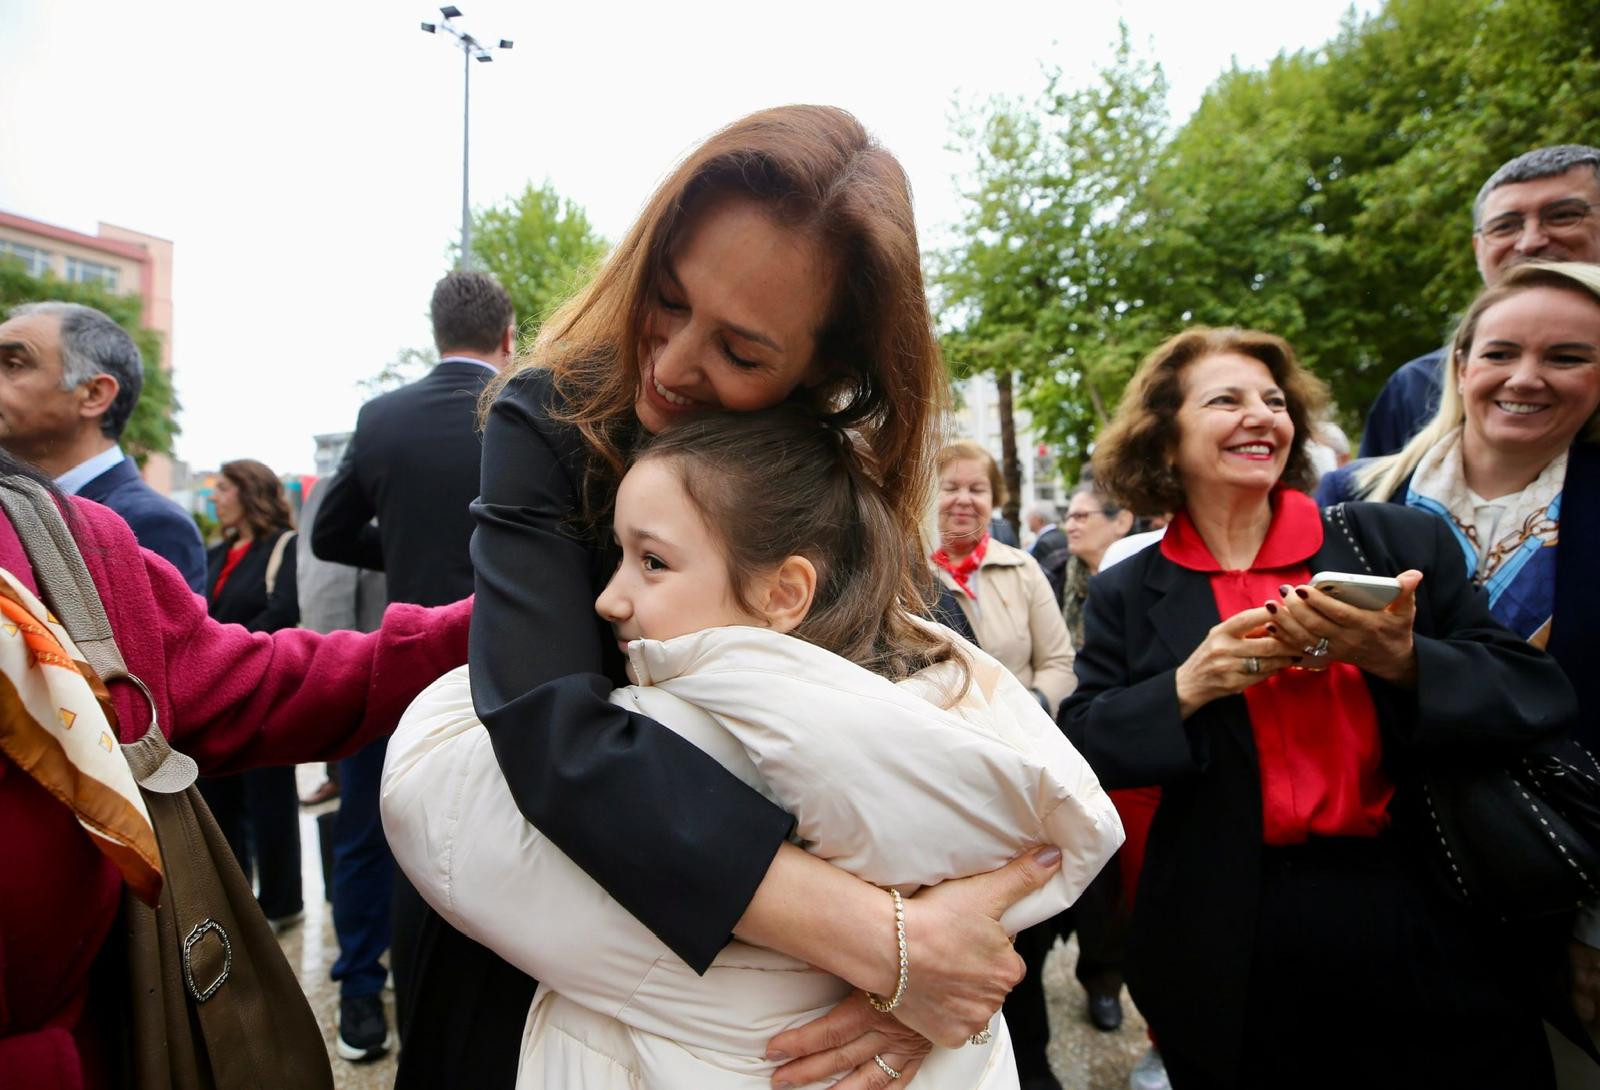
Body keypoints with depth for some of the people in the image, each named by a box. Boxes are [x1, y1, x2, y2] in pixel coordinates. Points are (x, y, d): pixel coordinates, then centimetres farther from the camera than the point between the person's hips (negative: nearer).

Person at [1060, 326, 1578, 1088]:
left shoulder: (1403, 541, 0)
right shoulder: (1127, 596, 0)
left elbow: (1540, 698, -1)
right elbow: (1078, 748, -4)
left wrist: (1406, 661, -19)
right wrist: (1186, 688, -18)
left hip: (1426, 932, 1)